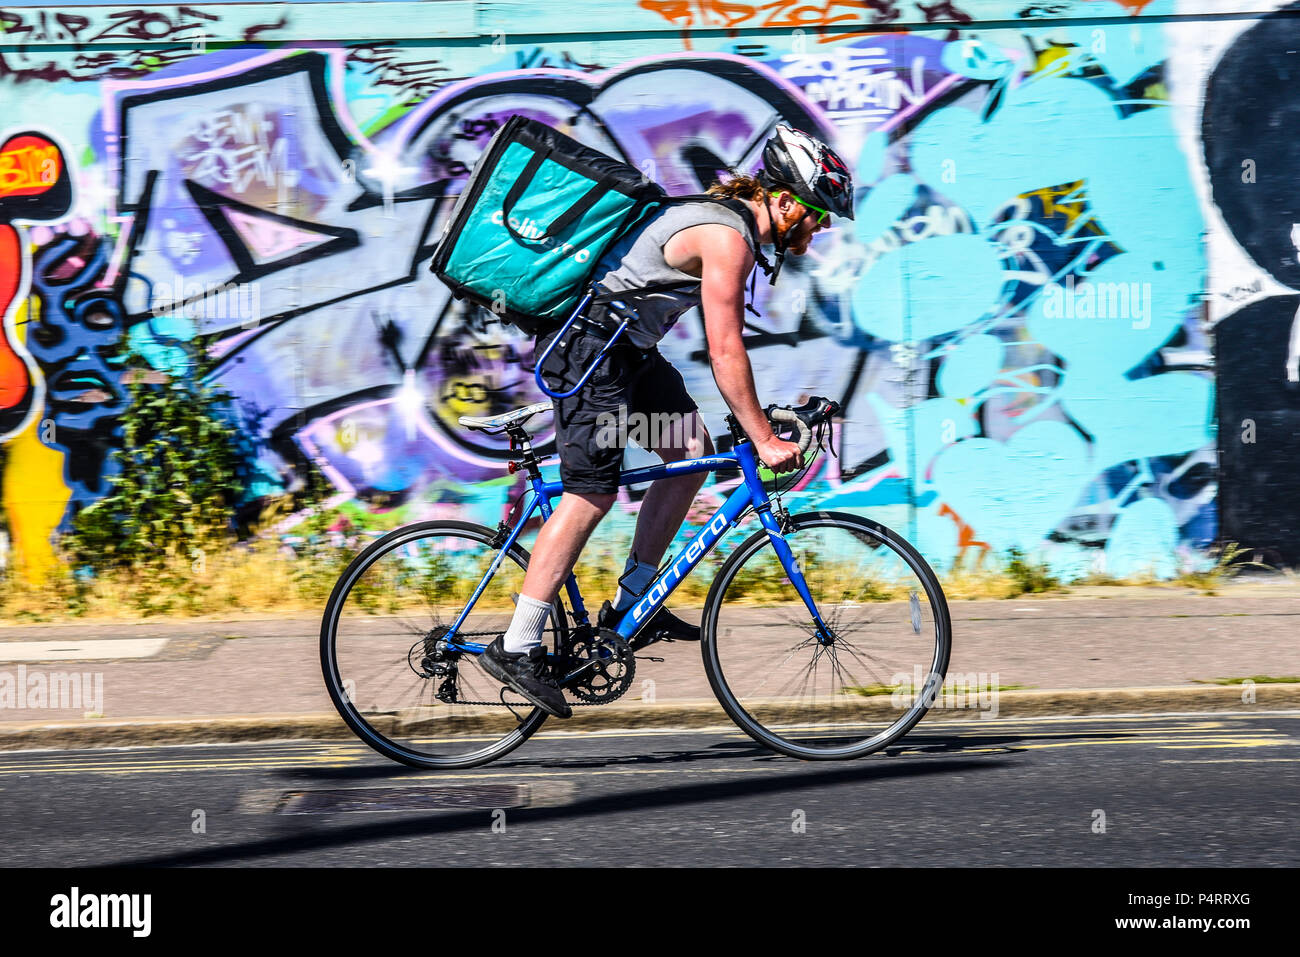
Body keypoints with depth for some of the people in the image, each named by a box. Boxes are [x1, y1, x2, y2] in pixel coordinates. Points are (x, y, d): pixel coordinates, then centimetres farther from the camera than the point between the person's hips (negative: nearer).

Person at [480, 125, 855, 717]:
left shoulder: (730, 220, 13)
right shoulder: (728, 237, -19)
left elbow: (725, 343, 20)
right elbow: (725, 352, -22)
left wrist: (759, 417, 18)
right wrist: (763, 440, -19)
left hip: (625, 348, 11)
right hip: (588, 341, -11)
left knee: (692, 451, 8)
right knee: (592, 493, -12)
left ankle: (631, 603, 12)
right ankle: (516, 648, -10)